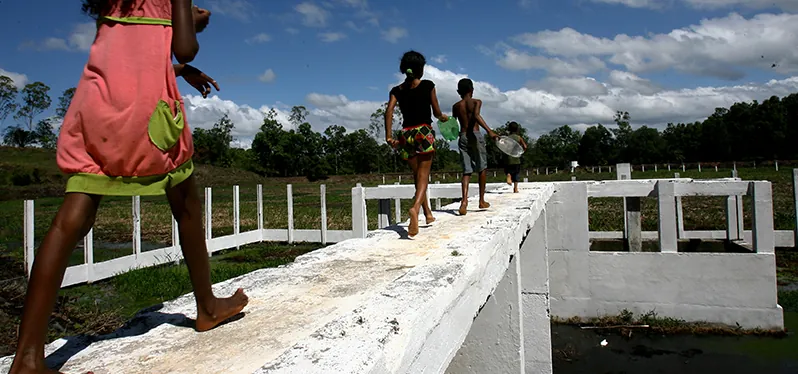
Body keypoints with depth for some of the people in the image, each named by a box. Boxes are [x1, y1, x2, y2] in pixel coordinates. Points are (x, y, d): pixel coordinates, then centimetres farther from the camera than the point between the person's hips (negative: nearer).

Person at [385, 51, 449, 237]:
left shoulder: (396, 90, 8)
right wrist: (443, 117, 23)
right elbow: (436, 112, 1)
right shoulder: (428, 85, 1)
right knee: (423, 175, -6)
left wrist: (389, 135, -9)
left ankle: (428, 213, 26)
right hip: (424, 132, -3)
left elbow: (389, 110, -6)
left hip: (406, 134, 4)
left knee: (418, 176, 16)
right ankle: (415, 208, -32)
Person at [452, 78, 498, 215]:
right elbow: (476, 115, -19)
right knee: (482, 168, 12)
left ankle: (464, 201, -18)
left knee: (466, 171, 2)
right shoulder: (476, 102, 1)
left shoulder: (456, 106, 11)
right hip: (475, 135, -3)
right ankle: (482, 201, 17)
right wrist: (489, 130, -29)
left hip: (462, 137, 3)